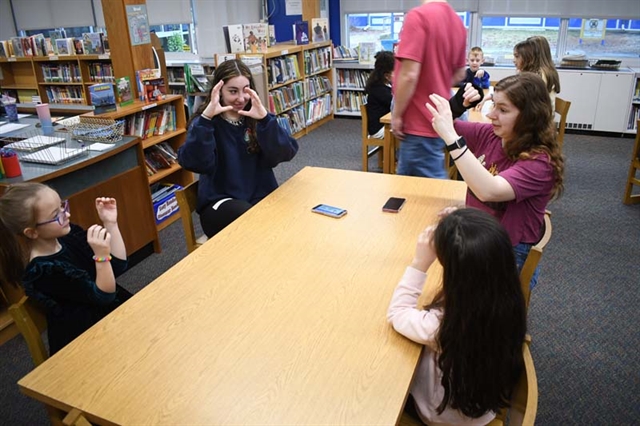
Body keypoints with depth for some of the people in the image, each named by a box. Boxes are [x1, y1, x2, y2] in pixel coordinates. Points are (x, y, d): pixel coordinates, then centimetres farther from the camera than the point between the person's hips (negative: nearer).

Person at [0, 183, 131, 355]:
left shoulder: (68, 233, -5)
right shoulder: (43, 270, -24)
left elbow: (119, 265, -5)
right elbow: (104, 296, -22)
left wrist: (110, 223, -15)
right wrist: (101, 255, -38)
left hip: (107, 312, 7)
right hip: (85, 337, -7)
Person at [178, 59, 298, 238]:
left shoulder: (257, 118, 5)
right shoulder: (205, 122, -2)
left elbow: (287, 153, -11)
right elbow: (193, 163, -21)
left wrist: (264, 119, -25)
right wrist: (206, 118, -30)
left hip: (262, 195, 3)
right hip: (220, 202, -3)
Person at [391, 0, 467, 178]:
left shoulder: (419, 16, -18)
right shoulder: (457, 21, 7)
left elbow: (409, 75, -24)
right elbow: (459, 74, 17)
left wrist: (396, 115, -13)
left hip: (420, 122, -8)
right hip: (437, 119, 8)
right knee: (408, 175, 21)